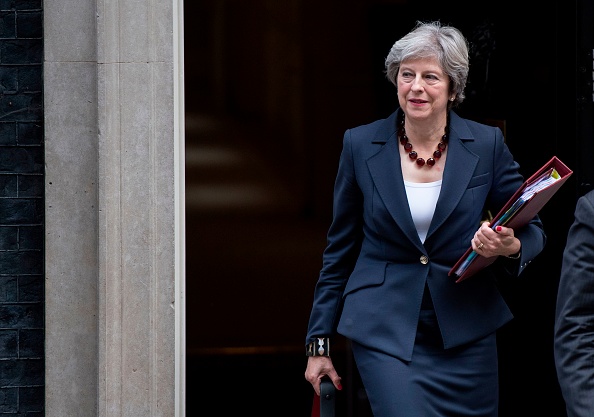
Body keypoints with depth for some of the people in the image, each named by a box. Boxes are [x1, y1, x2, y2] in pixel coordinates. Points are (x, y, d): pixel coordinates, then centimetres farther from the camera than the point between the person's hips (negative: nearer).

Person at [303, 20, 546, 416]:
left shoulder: (487, 145, 0)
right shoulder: (361, 145, 1)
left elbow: (532, 230, 7)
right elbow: (340, 249, 8)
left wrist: (511, 247, -18)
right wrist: (319, 342, 7)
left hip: (467, 334, 2)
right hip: (385, 332, -1)